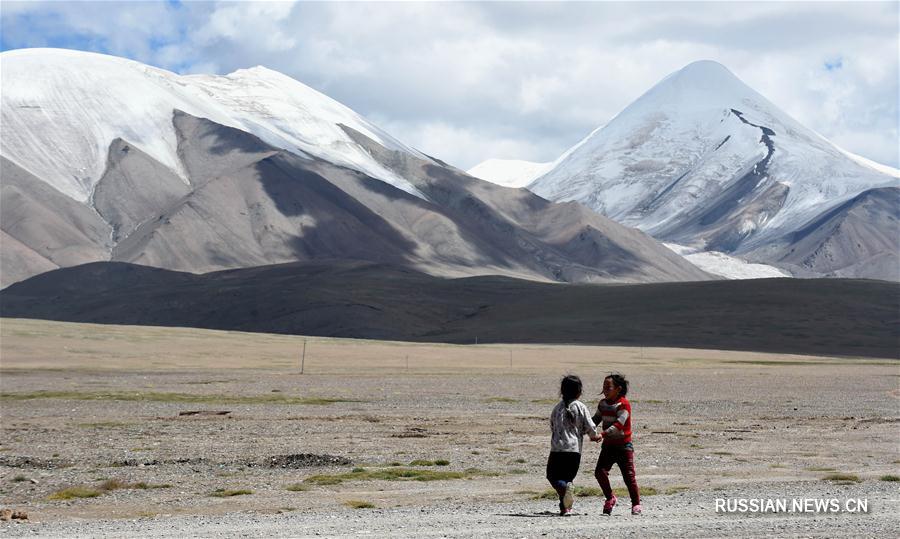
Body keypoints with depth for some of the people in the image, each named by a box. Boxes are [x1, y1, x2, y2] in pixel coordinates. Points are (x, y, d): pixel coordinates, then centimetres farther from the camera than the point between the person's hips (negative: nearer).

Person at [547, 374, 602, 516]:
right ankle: (565, 508, 1)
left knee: (553, 475, 7)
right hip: (574, 449, -1)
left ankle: (565, 488, -25)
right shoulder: (580, 407, 0)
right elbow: (590, 427, -2)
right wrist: (595, 436, 19)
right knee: (567, 478, 12)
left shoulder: (557, 407, 10)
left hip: (557, 448, 1)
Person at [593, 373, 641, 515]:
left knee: (629, 475, -3)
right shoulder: (603, 403, 7)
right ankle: (610, 498, 12)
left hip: (623, 445, -6)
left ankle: (636, 503, 9)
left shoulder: (623, 404, -15)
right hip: (608, 445, 6)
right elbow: (596, 419, 15)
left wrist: (603, 434, -34)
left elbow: (618, 424, -25)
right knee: (600, 471, -7)